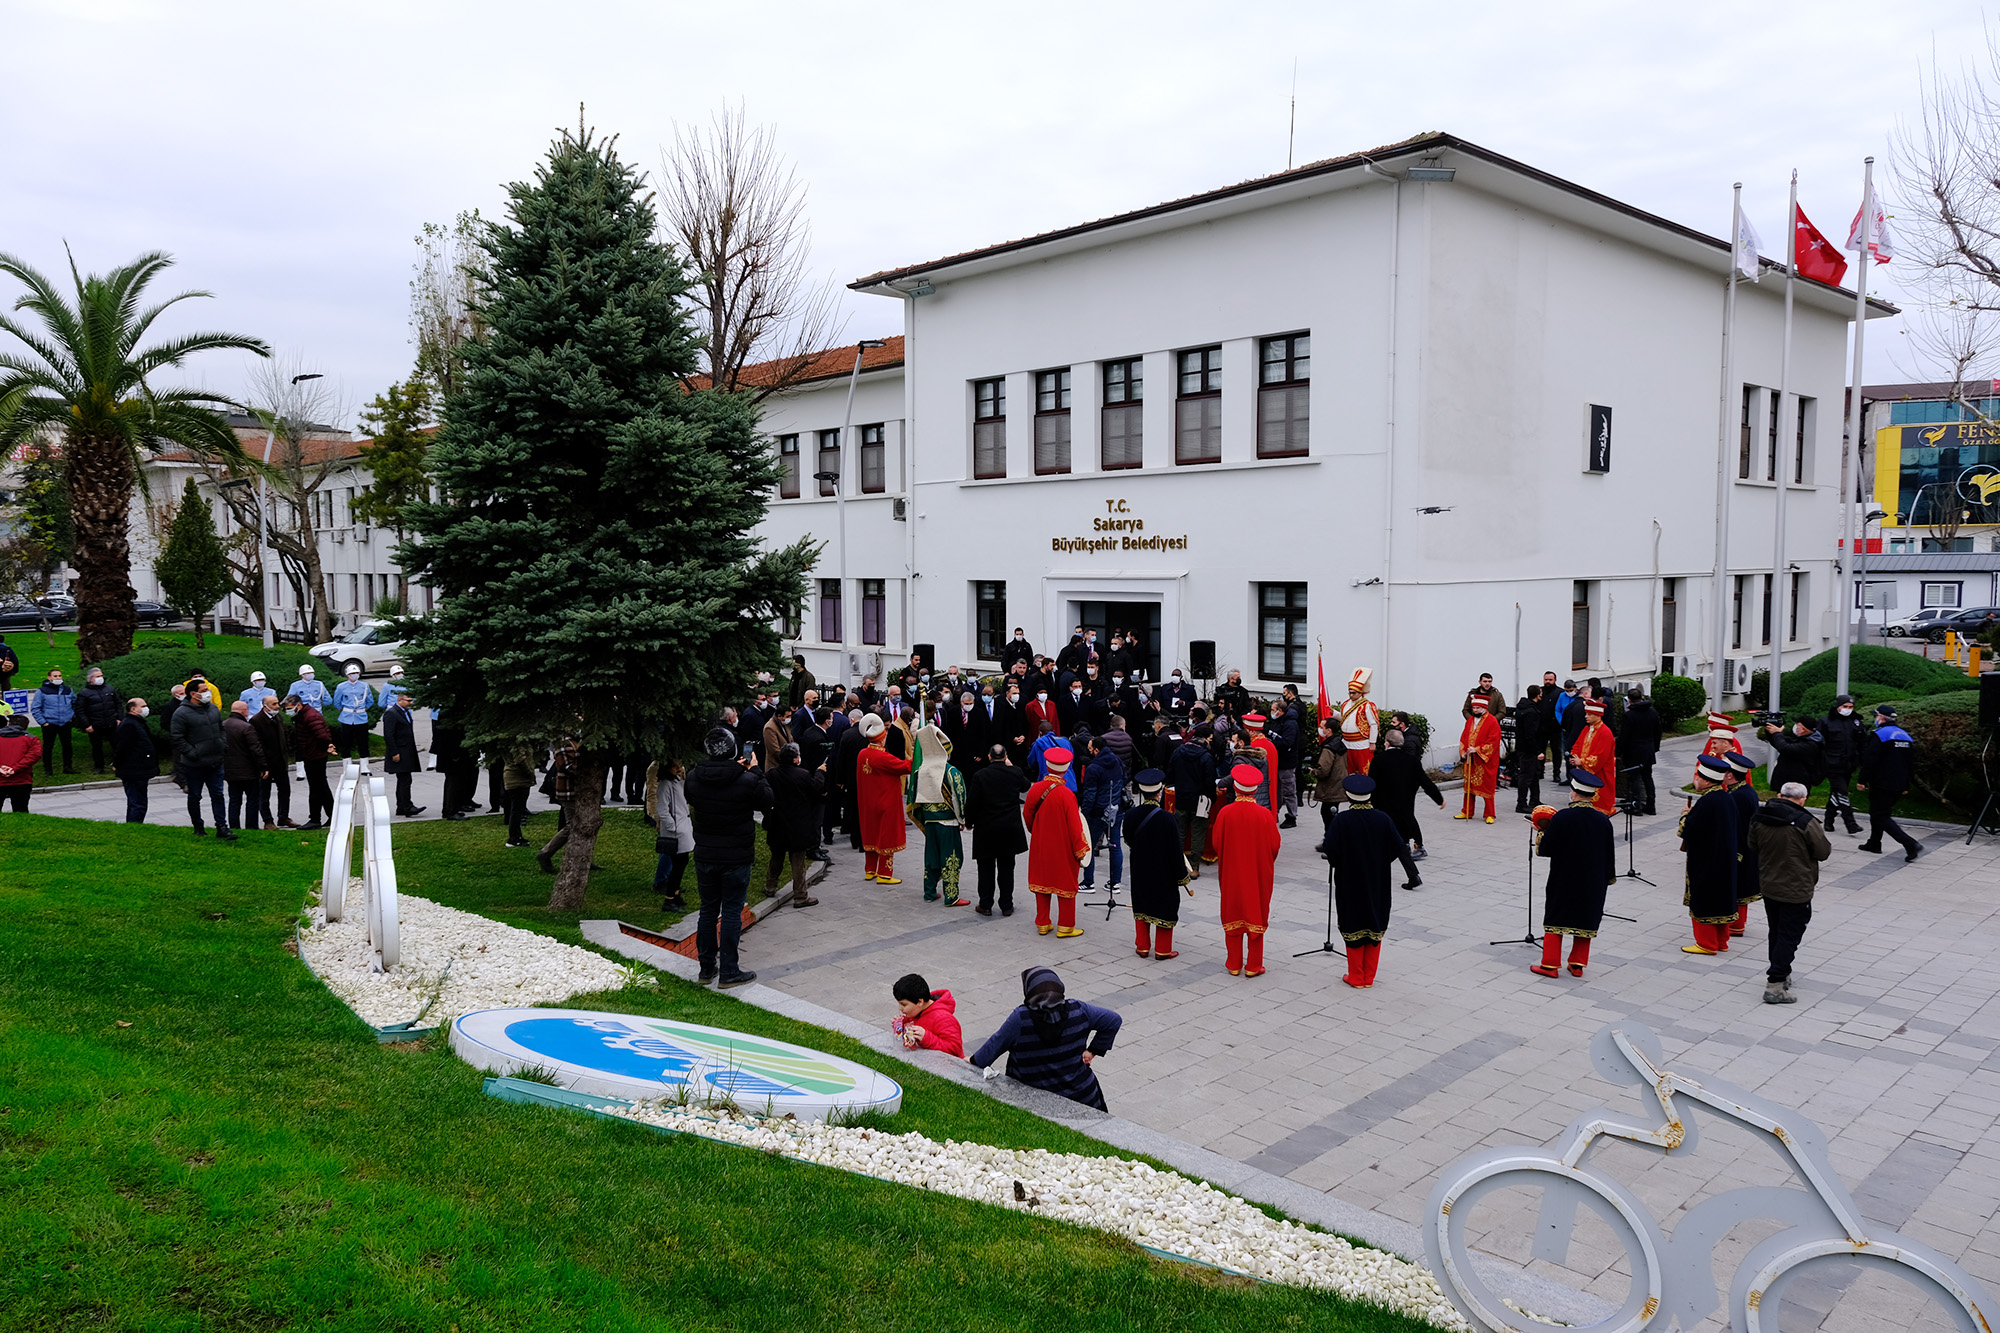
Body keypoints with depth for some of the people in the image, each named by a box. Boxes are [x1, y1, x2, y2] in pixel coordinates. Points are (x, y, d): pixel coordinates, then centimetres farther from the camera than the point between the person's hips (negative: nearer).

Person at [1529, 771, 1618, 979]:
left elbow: (1544, 849, -12)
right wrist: (1608, 878, 17)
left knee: (1555, 919, 8)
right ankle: (1578, 964, 18)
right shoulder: (1603, 821, -6)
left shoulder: (1561, 818, -18)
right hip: (1592, 883, 3)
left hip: (1564, 880, -3)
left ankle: (1550, 964, 9)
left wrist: (1541, 833, 7)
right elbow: (1609, 854, 4)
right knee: (1585, 920, 15)